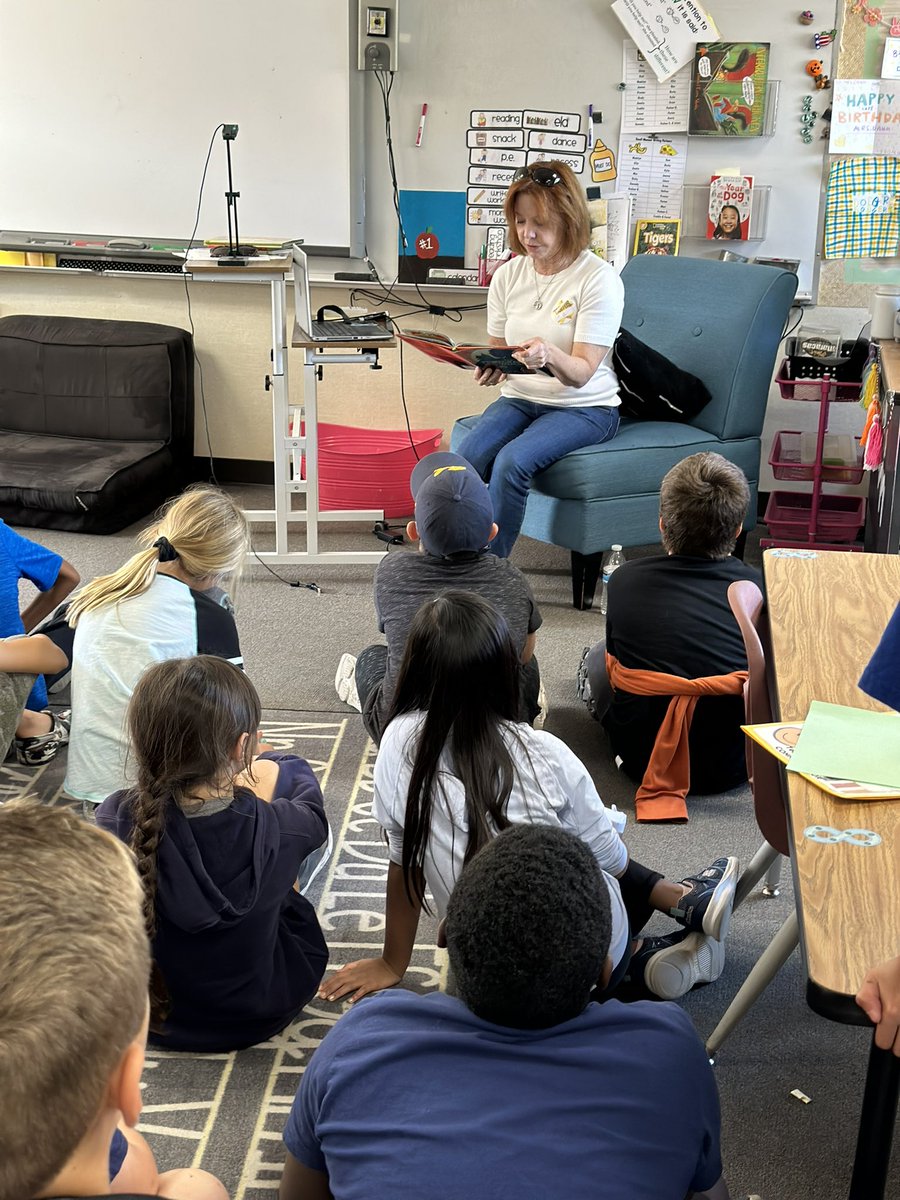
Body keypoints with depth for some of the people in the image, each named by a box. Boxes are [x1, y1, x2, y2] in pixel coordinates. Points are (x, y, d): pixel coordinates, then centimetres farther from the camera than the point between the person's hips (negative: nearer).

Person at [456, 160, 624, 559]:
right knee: (464, 462, -26)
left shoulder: (599, 279, -12)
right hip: (519, 398, 5)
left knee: (512, 462, -33)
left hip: (583, 407, -4)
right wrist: (489, 368, -13)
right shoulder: (509, 274, 4)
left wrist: (548, 355, -40)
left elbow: (581, 373, -17)